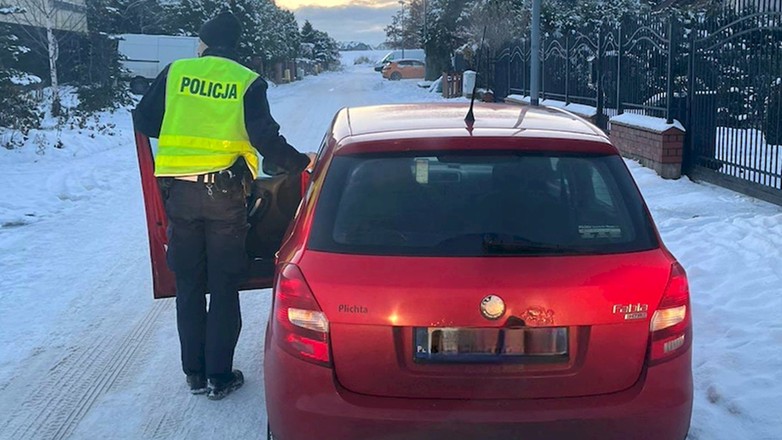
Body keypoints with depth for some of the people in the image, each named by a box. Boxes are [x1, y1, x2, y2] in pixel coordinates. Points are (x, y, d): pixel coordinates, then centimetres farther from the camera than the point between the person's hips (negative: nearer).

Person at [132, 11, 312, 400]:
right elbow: (265, 138, -9)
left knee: (188, 287, 13)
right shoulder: (248, 83, -1)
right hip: (224, 193, -2)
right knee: (224, 288, 8)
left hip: (180, 192, 2)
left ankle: (195, 374, 19)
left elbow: (143, 121, 8)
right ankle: (219, 377, 12)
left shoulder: (176, 72, 4)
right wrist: (301, 164, 3)